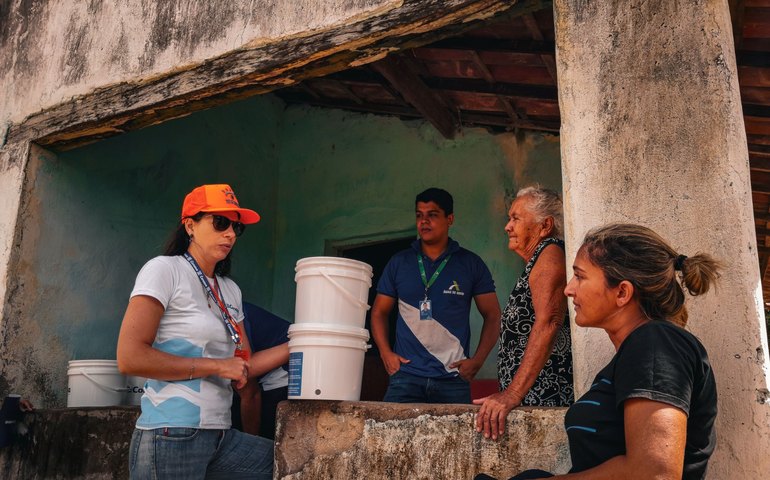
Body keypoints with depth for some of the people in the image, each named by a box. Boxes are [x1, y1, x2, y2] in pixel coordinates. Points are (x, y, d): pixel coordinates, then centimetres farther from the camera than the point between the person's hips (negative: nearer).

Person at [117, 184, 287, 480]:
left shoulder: (230, 290, 13)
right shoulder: (164, 269, -7)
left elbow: (243, 366, 12)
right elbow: (129, 358, -17)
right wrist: (216, 366, -14)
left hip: (220, 437, 7)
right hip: (171, 436, -7)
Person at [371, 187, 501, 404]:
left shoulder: (471, 264, 6)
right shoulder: (399, 262, 10)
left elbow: (492, 315, 8)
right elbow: (379, 312, 15)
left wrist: (477, 361, -2)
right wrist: (386, 353, 0)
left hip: (453, 379, 0)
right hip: (406, 374, 1)